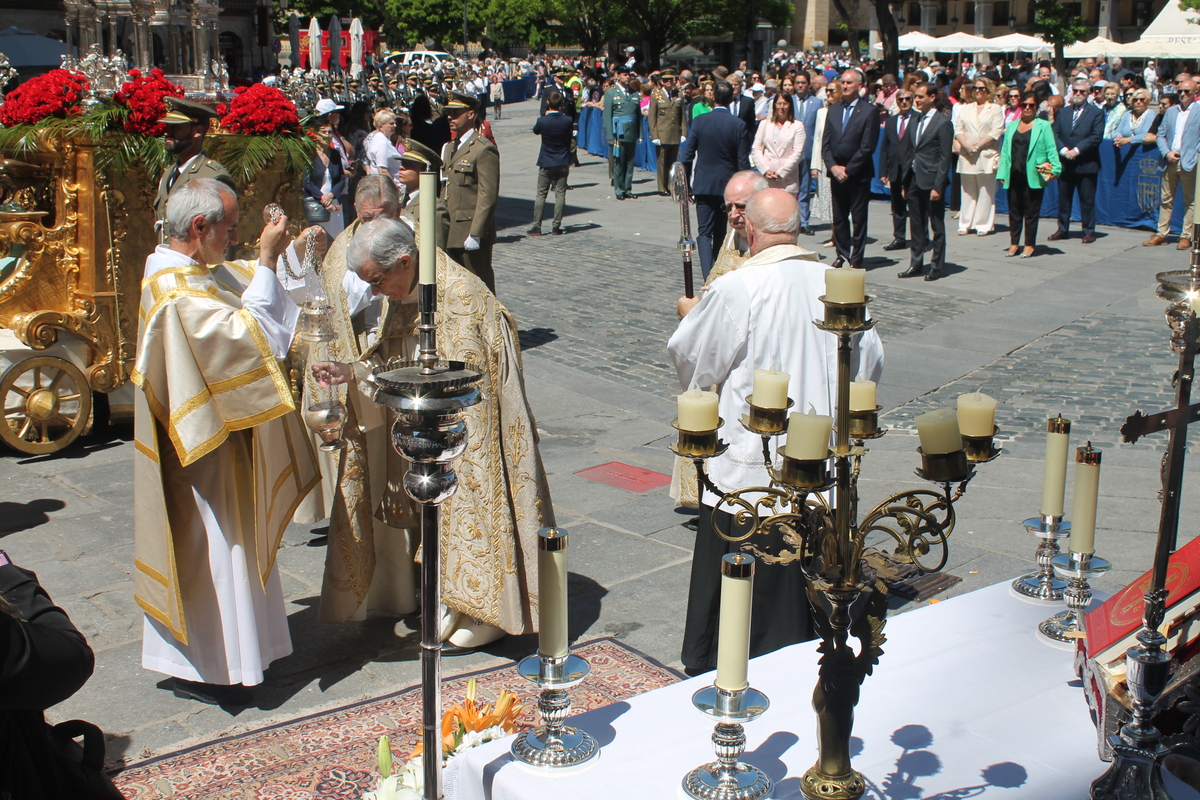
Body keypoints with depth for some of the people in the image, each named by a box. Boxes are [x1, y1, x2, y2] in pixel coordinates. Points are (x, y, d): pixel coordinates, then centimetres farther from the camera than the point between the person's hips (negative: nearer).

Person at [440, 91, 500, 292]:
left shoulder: (484, 149, -11)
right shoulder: (449, 148, 17)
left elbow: (488, 196, -17)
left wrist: (475, 234, -20)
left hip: (472, 233, -9)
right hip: (451, 234, 9)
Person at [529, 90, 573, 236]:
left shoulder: (542, 121, -13)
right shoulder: (567, 121, -9)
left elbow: (535, 130, 9)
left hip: (546, 163, -1)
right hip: (563, 163, 1)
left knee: (541, 195, 5)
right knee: (560, 194, 5)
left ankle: (537, 226, 3)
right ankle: (556, 227, 4)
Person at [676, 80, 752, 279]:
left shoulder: (699, 121, -6)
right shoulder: (738, 125, -7)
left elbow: (686, 155, -3)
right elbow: (743, 163, -5)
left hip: (703, 185, -1)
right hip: (728, 186, 1)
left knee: (704, 232, -1)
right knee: (721, 232, 15)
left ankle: (708, 275, -18)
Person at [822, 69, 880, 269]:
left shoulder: (869, 111, -5)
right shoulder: (833, 110, 11)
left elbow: (867, 147, -11)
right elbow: (826, 143, 8)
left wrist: (848, 170, -12)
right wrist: (833, 166, -6)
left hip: (859, 175, -5)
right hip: (836, 173, 5)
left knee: (859, 218, 1)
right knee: (839, 217, 8)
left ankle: (857, 258, 7)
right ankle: (842, 254, 19)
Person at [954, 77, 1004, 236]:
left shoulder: (995, 109, 4)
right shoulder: (965, 108, 15)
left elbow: (996, 132, -6)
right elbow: (958, 129, 6)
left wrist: (977, 146, -13)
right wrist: (967, 146, -10)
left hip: (986, 156, -3)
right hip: (966, 156, 3)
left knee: (985, 192, -2)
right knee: (968, 191, 6)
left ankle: (983, 224, 2)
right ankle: (966, 224, 10)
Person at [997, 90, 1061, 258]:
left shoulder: (1043, 126, 3)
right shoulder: (1012, 126, 15)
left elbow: (1051, 150, -2)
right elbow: (1005, 151, 13)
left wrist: (1054, 168, -15)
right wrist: (1002, 173, 5)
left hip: (1033, 177, -4)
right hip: (1014, 175, 4)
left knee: (1031, 212, 2)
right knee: (1014, 211, 8)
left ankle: (1029, 245, 10)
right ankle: (1014, 243, 17)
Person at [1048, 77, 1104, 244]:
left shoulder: (1096, 113, 2)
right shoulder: (1062, 113, 14)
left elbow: (1096, 137, -8)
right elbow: (1055, 134, 5)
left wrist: (1077, 150, -15)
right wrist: (1063, 150, -13)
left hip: (1086, 165, -4)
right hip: (1065, 164, 4)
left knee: (1087, 200, 0)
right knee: (1063, 198, 9)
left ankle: (1089, 231, 8)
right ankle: (1062, 229, 18)